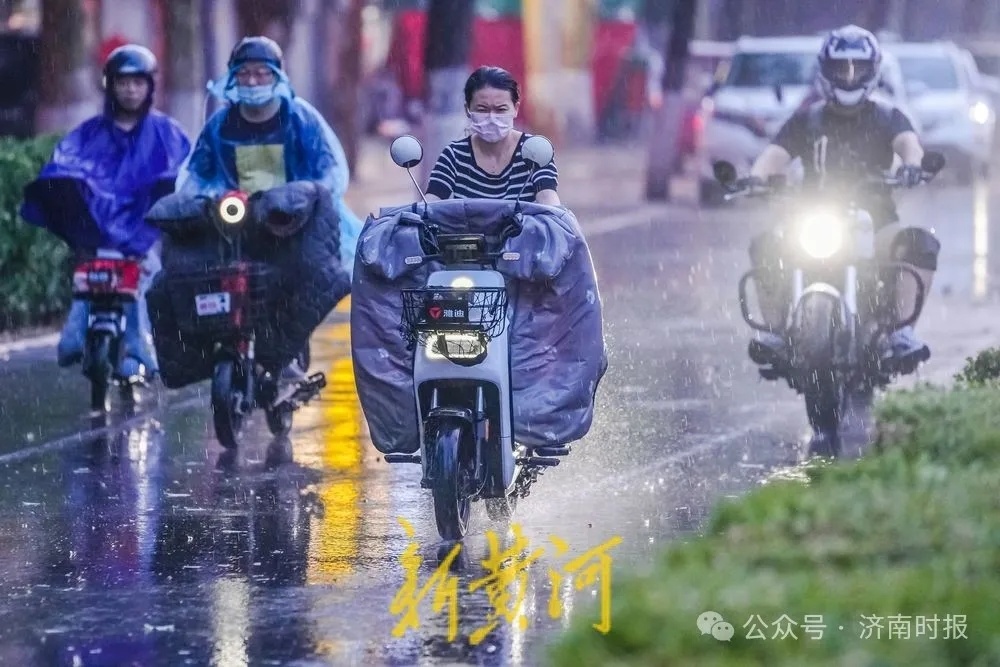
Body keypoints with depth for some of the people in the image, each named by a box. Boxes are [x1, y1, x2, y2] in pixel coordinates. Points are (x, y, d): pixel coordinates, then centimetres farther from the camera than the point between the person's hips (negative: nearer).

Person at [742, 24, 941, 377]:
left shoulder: (887, 118, 11)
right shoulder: (807, 120, 12)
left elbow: (909, 143, -10)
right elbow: (774, 155, -2)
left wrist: (912, 163, -35)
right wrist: (755, 178, -26)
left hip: (875, 222, -1)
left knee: (920, 243, -30)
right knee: (765, 246, -27)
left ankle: (902, 332, -25)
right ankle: (775, 331, -22)